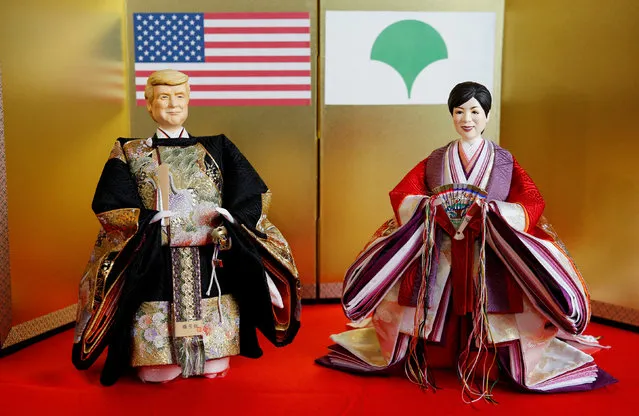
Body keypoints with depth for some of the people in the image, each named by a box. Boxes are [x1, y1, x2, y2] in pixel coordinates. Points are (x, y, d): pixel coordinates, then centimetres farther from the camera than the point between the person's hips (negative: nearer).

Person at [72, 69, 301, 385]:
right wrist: (151, 223, -13)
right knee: (157, 375, -4)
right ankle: (158, 358, 22)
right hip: (154, 267, -1)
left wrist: (226, 224, -10)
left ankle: (209, 356, 27)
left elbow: (251, 198, 7)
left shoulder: (216, 149, 15)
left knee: (216, 368, 1)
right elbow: (110, 207, 0)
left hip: (212, 266, 1)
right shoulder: (129, 154, 11)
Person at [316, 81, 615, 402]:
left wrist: (488, 212, -19)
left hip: (492, 257, -1)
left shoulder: (505, 162, 9)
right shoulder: (434, 161, 13)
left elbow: (533, 205, -2)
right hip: (438, 256, 2)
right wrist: (434, 208, -17)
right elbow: (401, 195, 2)